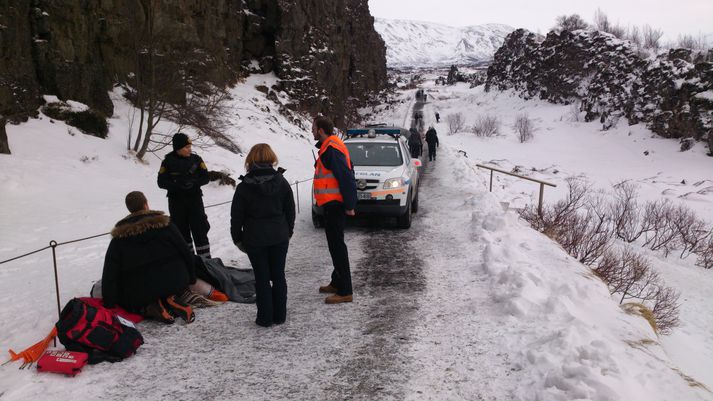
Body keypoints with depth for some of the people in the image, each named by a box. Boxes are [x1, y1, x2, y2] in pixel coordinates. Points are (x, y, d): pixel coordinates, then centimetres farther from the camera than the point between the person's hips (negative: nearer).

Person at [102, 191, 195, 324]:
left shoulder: (119, 237, 0)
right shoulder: (164, 224, 0)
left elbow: (109, 275, -4)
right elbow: (186, 253, 2)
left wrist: (109, 304, 1)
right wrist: (191, 279, 13)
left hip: (139, 296, -1)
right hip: (175, 284, 1)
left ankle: (149, 309, -4)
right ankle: (170, 301, 0)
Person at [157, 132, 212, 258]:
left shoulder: (196, 159, -2)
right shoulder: (168, 162, -4)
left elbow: (205, 178, -1)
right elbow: (161, 182, -5)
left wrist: (193, 183, -20)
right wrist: (178, 184, -22)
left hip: (195, 199, 0)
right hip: (176, 202, 1)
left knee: (200, 230, -3)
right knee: (182, 231, 10)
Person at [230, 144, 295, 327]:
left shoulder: (244, 187, -8)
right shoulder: (282, 182, -1)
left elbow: (236, 217, -5)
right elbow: (290, 211, 6)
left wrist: (237, 238, 7)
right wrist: (288, 232, 17)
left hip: (255, 239, -2)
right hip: (279, 237, 2)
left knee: (262, 278, 6)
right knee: (278, 275, 11)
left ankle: (265, 317, 12)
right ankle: (279, 315, 18)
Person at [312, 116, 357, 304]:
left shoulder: (331, 149, -17)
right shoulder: (332, 146, 16)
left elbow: (346, 177, -22)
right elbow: (348, 173, 18)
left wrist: (349, 205, -20)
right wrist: (349, 202, 18)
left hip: (334, 205, -11)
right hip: (335, 204, 11)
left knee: (337, 246, -7)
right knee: (336, 244, 18)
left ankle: (344, 292, -2)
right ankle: (337, 283, 31)